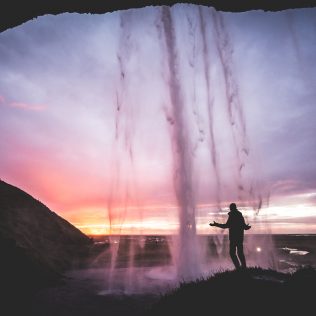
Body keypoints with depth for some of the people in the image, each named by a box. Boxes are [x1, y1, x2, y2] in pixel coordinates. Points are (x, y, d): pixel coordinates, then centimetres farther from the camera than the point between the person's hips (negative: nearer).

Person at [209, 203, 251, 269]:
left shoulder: (232, 216, -11)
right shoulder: (240, 216, 9)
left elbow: (226, 225, -19)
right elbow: (245, 227, 12)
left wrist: (216, 224, -13)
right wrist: (248, 226, 37)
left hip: (233, 237, -7)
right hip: (240, 237, 7)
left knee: (232, 253, -1)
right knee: (240, 253, 16)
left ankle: (238, 267, -9)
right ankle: (244, 267, 18)